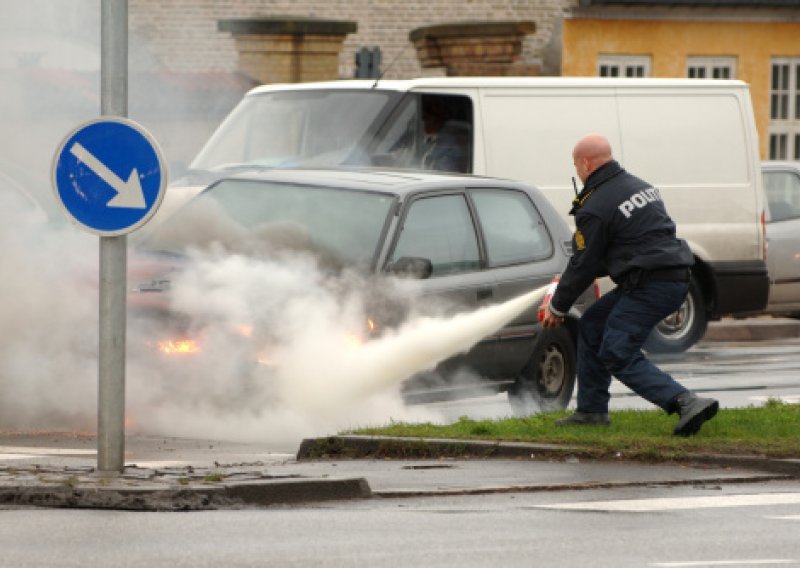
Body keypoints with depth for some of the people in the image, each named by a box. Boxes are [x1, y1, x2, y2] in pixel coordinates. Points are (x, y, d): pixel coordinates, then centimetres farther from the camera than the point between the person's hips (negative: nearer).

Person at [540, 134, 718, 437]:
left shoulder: (595, 208, -11)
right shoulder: (638, 185, 18)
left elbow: (583, 265, -5)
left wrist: (557, 307, 10)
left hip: (650, 285, -10)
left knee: (618, 355, -9)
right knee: (591, 326, 19)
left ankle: (688, 403, -24)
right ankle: (591, 410, 24)